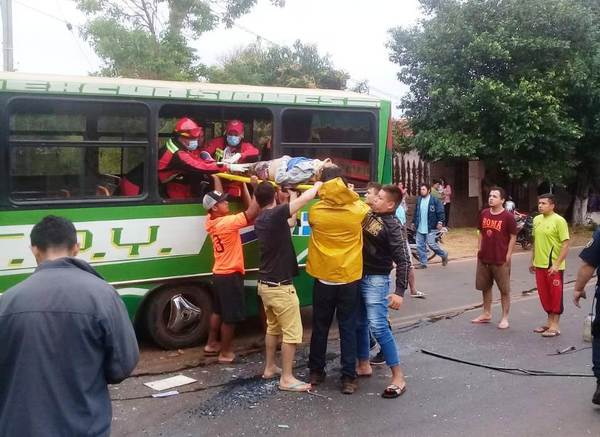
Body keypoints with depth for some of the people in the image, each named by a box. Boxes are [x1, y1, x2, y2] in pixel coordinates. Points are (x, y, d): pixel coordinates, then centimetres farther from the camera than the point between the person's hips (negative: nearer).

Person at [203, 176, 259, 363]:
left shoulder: (211, 221, 0)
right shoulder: (227, 223, -24)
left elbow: (217, 196, 15)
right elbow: (252, 213, -28)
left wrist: (216, 177, 23)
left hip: (219, 273, 9)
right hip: (230, 275, -9)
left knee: (218, 311, 22)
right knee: (230, 316, 2)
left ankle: (212, 344, 34)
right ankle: (225, 352, 10)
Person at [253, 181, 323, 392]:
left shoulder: (260, 220, 7)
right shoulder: (275, 214, -19)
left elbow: (289, 222, 21)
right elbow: (305, 198, -22)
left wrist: (291, 194, 29)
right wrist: (318, 185, -2)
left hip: (265, 284, 9)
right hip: (280, 286, -9)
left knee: (272, 327, 22)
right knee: (292, 332, -1)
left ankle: (269, 368, 32)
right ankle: (287, 378, 3)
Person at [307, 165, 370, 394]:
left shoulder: (315, 211, -9)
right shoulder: (357, 210, -9)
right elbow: (365, 206, 16)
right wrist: (351, 194, 19)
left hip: (323, 279, 1)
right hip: (349, 279, 0)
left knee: (320, 327, 14)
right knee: (348, 328, 6)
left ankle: (316, 372, 25)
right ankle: (348, 377, 8)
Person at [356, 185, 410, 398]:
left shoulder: (393, 227, -16)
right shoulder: (368, 215, 5)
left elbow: (404, 261, -19)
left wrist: (400, 292, -25)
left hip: (376, 280, -8)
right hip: (358, 276, 8)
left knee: (378, 326, -14)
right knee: (359, 323, 15)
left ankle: (398, 377, -7)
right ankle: (363, 365, 32)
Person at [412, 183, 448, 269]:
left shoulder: (435, 200, -8)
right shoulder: (418, 200, 9)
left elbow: (440, 212, -9)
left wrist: (440, 222, -17)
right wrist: (413, 222, 18)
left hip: (430, 228, -6)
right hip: (419, 228, 6)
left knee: (431, 244, -8)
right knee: (420, 245, 5)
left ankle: (444, 254, 18)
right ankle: (423, 263, 15)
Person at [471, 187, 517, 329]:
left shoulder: (508, 217, -11)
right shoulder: (484, 214, 4)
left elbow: (513, 237, -8)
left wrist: (508, 255, -10)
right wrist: (480, 249, 8)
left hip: (500, 260, -6)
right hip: (484, 258, 6)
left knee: (504, 290, 4)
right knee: (485, 287, 16)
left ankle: (505, 318, 13)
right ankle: (486, 314, 29)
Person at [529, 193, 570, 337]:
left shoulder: (559, 220, -12)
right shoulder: (537, 219, 8)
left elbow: (566, 244, -14)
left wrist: (557, 264, -19)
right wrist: (533, 261, 16)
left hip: (554, 266, -7)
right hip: (540, 265, 7)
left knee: (556, 294, 3)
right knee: (544, 294, 14)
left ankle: (555, 326, 12)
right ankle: (550, 321, 29)